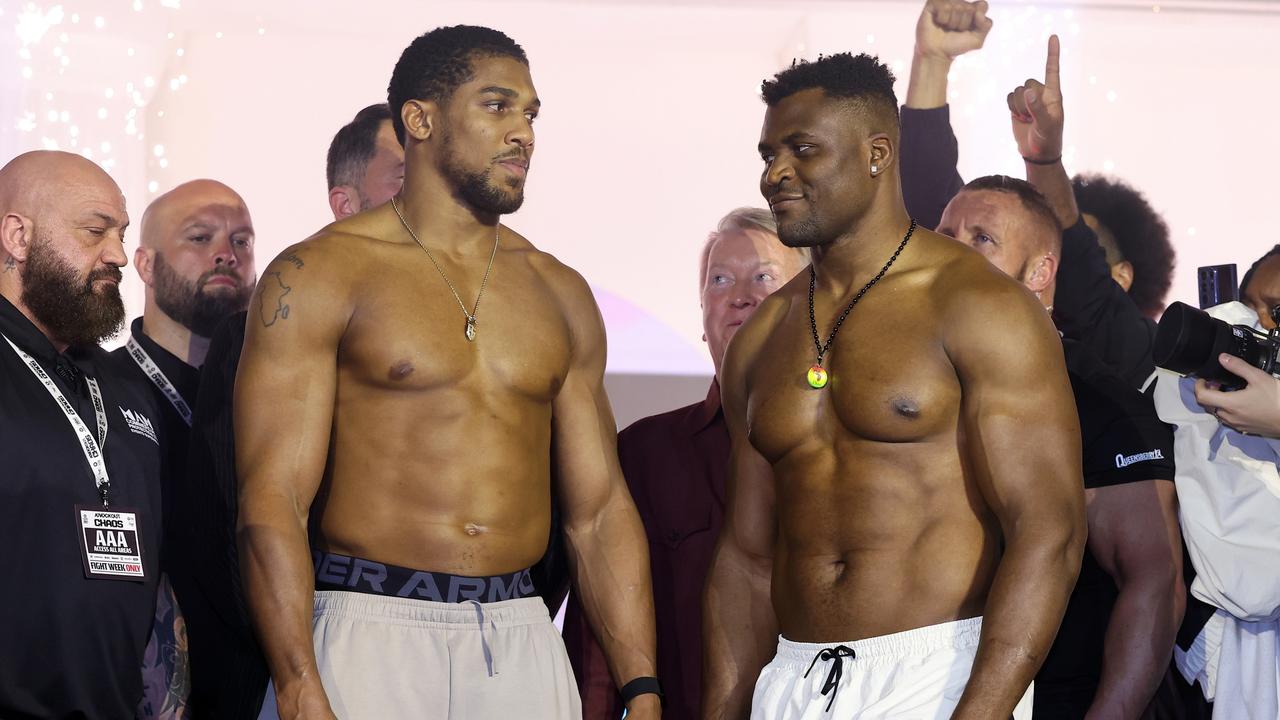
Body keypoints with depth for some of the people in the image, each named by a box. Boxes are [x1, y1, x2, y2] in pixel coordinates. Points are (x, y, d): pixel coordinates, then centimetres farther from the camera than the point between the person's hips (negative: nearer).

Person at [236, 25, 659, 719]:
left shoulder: (559, 294, 12)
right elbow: (271, 501, -10)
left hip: (524, 640, 4)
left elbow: (599, 511, 13)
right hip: (374, 636, -4)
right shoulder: (318, 276, -3)